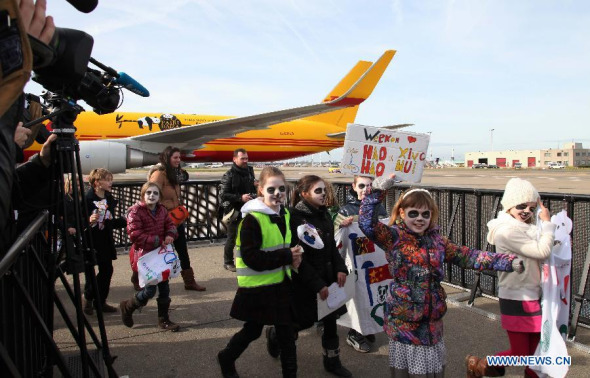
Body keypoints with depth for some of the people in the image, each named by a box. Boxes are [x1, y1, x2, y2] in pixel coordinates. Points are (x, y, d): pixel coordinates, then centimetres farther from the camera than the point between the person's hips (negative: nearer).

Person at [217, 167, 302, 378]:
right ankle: (227, 358, 41)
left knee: (287, 332, 11)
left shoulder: (285, 215, 5)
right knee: (253, 330, 13)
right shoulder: (252, 219, -19)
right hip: (257, 287, -6)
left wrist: (292, 257, -3)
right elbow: (252, 259, -25)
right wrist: (286, 256, -25)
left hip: (281, 283, 6)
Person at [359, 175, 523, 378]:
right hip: (403, 318, -5)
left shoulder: (436, 240, 7)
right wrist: (377, 191, -35)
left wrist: (509, 262, 2)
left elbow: (467, 256, 7)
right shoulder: (394, 237, -10)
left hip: (432, 319, 5)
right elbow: (366, 223, -25)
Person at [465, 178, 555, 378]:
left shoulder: (524, 227, 8)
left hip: (532, 296, 9)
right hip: (516, 300, -9)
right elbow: (542, 251, -22)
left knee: (535, 347, 16)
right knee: (519, 353, 2)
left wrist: (545, 224, -3)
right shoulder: (507, 230, -21)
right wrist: (547, 223, -10)